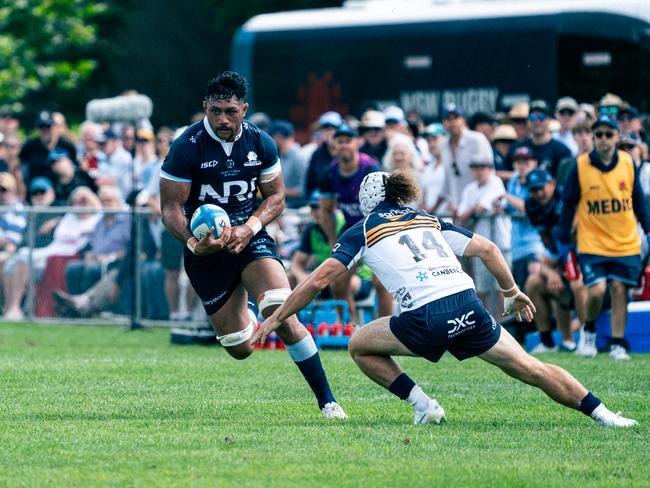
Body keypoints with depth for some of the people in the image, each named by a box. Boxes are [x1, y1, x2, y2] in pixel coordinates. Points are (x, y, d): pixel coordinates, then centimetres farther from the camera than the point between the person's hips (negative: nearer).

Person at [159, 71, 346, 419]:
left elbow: (276, 197, 5)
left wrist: (249, 227, -15)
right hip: (206, 249, -1)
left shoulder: (261, 144, -5)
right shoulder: (186, 148, -14)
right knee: (240, 349, 4)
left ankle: (326, 401, -14)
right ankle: (243, 317, 45)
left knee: (284, 316, -23)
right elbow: (170, 208, -11)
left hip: (250, 239, 1)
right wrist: (193, 242, -29)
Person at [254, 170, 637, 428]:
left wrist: (276, 319, 18)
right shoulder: (429, 221, 26)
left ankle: (423, 405, 8)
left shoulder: (363, 231, 15)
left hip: (427, 319, -4)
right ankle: (603, 413, 6)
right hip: (469, 306, 4)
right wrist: (512, 292, 32)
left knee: (360, 346, 18)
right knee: (530, 369, 14)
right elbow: (487, 248, 21)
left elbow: (319, 280, 9)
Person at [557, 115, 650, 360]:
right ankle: (588, 330, 16)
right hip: (591, 244, -2)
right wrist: (563, 240, 4)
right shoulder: (580, 166, -6)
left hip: (626, 243, 2)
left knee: (619, 289, -1)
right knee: (596, 290, -13)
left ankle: (618, 344, 8)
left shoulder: (628, 163, 0)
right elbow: (568, 204, 2)